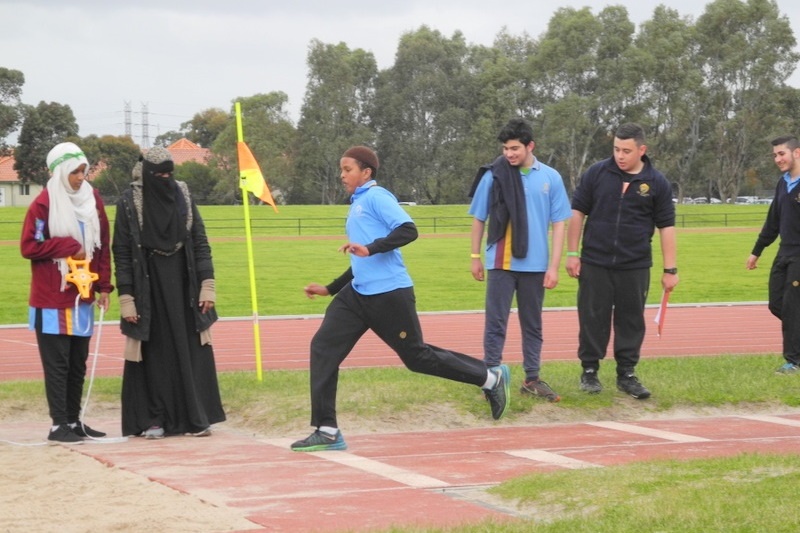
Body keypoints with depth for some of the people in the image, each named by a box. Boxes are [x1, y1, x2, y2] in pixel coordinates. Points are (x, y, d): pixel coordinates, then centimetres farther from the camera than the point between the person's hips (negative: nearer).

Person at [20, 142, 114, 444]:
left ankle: (74, 421, 18)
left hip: (82, 297, 5)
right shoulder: (44, 204, -8)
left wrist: (103, 286, 8)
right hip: (52, 299, -5)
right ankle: (59, 426, -1)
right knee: (57, 363, -4)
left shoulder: (92, 199, 8)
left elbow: (103, 245, 13)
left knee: (78, 363, 10)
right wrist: (69, 246, -14)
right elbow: (29, 247, -11)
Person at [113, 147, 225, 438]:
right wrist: (126, 298, -11)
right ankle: (154, 419, 8)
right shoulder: (129, 203, -6)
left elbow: (200, 243, 4)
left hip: (182, 285, 3)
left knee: (191, 351, 2)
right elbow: (121, 253, -6)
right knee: (154, 354, 1)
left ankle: (196, 417, 7)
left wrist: (207, 284, -3)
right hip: (148, 286, -3)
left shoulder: (183, 196, 3)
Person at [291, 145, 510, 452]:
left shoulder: (376, 197, -7)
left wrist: (370, 248, -30)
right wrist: (330, 289, 29)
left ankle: (491, 378, 19)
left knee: (416, 356, 0)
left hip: (389, 293, -9)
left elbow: (408, 230, -21)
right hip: (358, 294, 9)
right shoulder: (356, 206, 21)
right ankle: (327, 431, -4)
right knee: (323, 347, -5)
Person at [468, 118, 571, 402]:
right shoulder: (493, 176, -4)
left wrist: (553, 266, -3)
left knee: (533, 325, 12)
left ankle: (532, 379, 21)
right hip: (501, 264, -2)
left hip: (535, 265, 2)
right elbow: (479, 219, 5)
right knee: (496, 323, 0)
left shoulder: (550, 178, -1)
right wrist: (475, 257, 6)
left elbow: (558, 224, 2)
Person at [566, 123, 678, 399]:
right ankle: (589, 371, 16)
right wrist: (572, 253, 0)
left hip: (635, 267, 0)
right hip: (594, 263, 0)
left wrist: (670, 269, 0)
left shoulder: (657, 183, 0)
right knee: (593, 319, 4)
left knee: (631, 321, 5)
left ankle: (626, 374, 16)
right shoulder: (597, 173, 0)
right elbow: (577, 213, 4)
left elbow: (666, 227, 3)